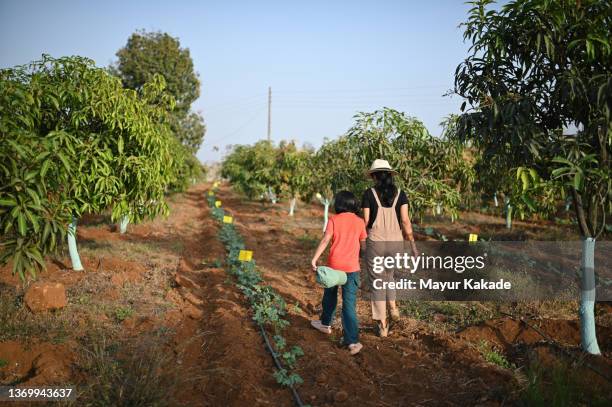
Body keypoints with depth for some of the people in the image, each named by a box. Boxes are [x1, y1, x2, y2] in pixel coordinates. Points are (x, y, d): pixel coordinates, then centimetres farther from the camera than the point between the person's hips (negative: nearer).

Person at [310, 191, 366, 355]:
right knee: (349, 303, -1)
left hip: (334, 265, 0)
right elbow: (363, 244, 5)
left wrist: (314, 258, -12)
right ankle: (352, 341, -5)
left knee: (330, 295, 24)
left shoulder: (333, 220, -3)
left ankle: (326, 323, 43)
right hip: (352, 267, 0)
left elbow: (325, 240, -12)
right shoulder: (359, 222, 2)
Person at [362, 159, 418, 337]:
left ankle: (383, 325, 7)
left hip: (375, 243, -3)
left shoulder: (369, 193, -6)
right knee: (387, 275, 30)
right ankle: (393, 307, 14)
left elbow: (366, 221, -5)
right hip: (395, 243, 3)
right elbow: (405, 220, -6)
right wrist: (413, 244, -1)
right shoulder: (400, 193, 0)